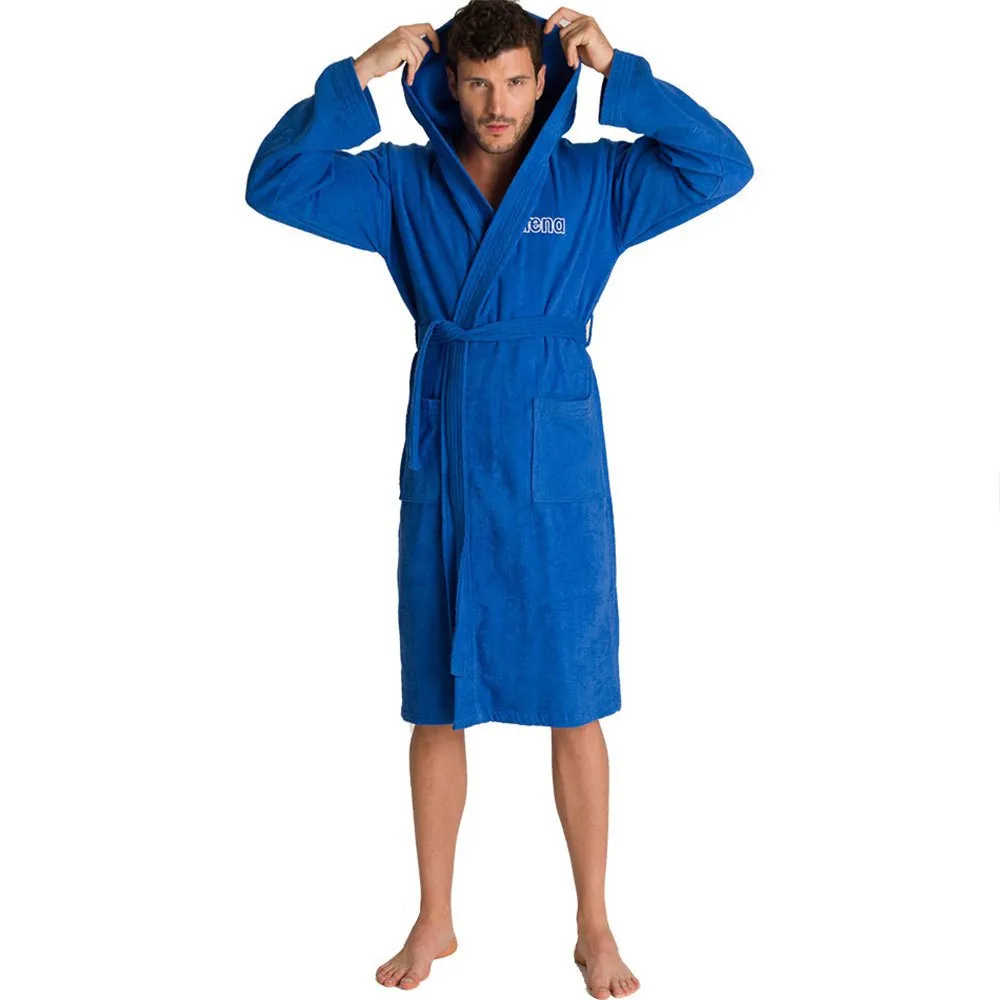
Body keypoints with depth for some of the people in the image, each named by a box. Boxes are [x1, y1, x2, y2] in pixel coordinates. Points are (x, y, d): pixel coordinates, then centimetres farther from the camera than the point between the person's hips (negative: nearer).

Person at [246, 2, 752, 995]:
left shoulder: (594, 182, 1)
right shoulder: (403, 184, 4)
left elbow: (724, 165, -5)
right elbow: (272, 183, -1)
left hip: (556, 467, -1)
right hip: (444, 462, 1)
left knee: (576, 707, 6)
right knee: (437, 707, 10)